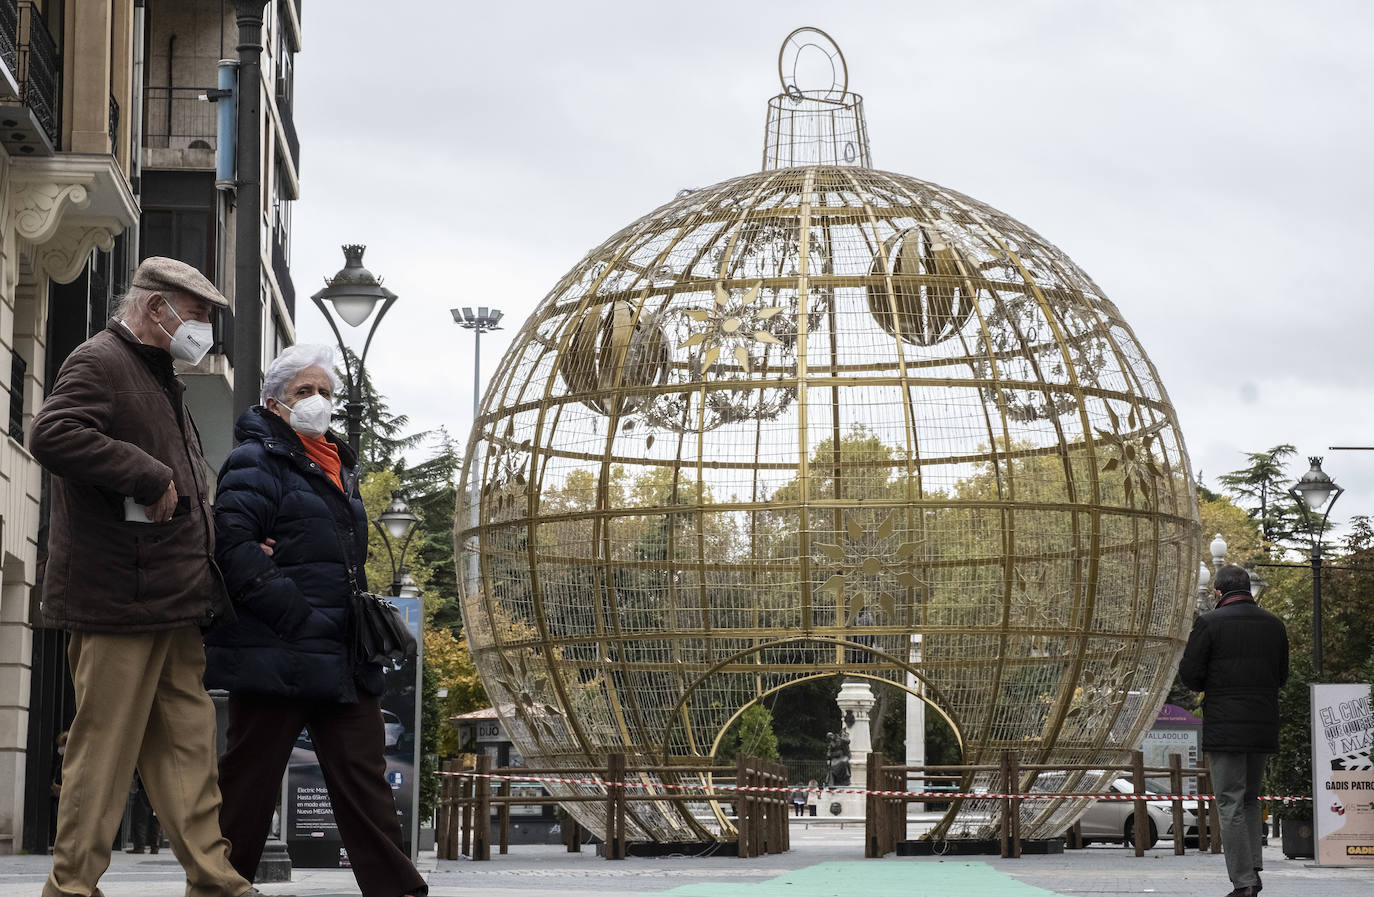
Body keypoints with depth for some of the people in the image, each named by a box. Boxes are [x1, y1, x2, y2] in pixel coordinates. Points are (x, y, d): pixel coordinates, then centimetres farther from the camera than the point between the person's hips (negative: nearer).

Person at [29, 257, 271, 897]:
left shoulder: (158, 378, 25)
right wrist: (150, 476, -23)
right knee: (104, 748, -6)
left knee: (188, 745, 9)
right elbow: (52, 435, -27)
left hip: (176, 604, 10)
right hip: (119, 600, -10)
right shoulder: (99, 363, -7)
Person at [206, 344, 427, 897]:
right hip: (276, 657, -8)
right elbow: (237, 550, -16)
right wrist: (298, 618, -20)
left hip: (342, 660, 8)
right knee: (250, 778, 0)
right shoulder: (256, 461, -5)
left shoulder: (337, 468, 21)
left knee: (364, 778, 5)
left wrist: (364, 618, 7)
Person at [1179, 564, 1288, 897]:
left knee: (1231, 804, -1)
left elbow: (1189, 673, -8)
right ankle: (1253, 868, 8)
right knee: (1250, 799, 19)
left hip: (1225, 728, -5)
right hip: (1264, 728, 5)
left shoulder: (1209, 623, -8)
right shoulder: (1273, 624, 7)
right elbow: (1281, 676, 13)